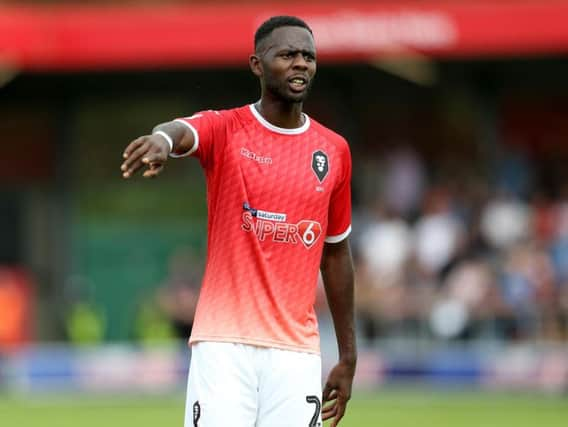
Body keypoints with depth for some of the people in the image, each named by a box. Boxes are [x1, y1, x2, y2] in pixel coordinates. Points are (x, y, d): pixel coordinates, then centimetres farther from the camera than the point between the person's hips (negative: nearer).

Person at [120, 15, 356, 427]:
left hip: (296, 349, 3)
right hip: (224, 343, -3)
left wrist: (348, 356, 17)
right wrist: (162, 139, -52)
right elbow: (181, 131, -26)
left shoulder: (334, 150, 10)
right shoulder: (225, 130, -1)